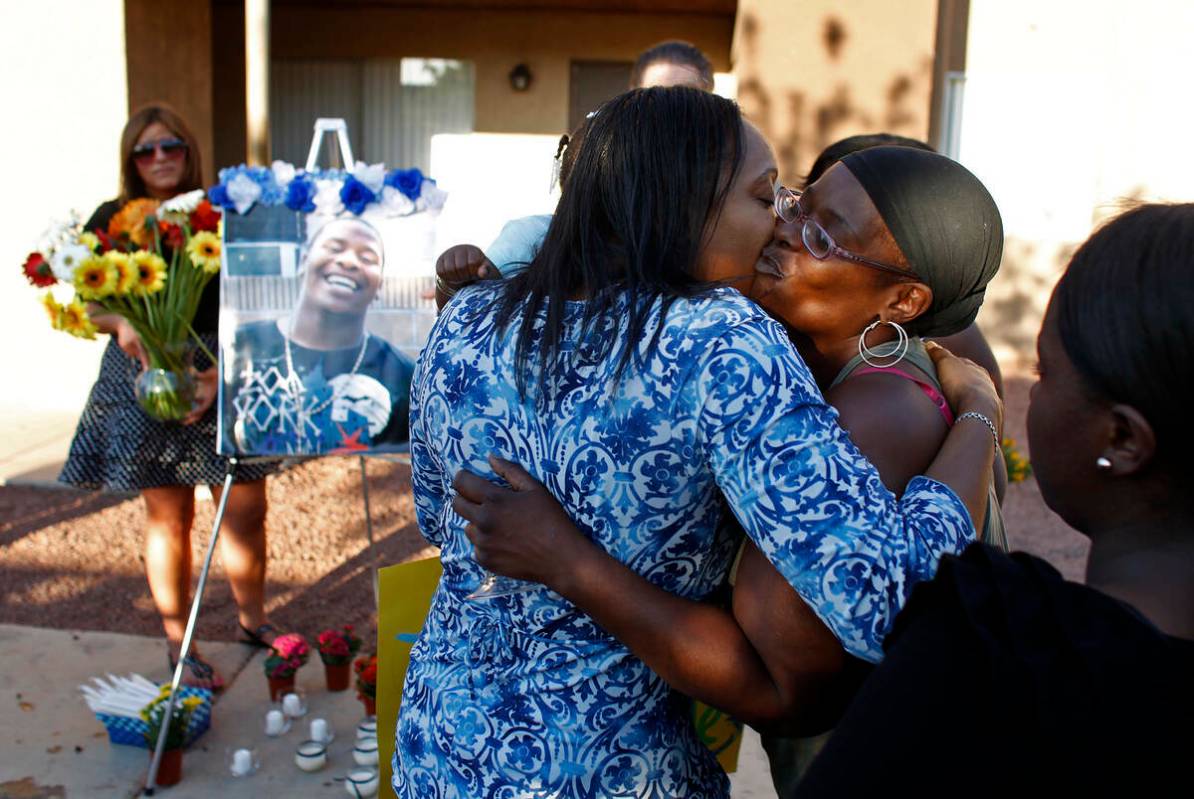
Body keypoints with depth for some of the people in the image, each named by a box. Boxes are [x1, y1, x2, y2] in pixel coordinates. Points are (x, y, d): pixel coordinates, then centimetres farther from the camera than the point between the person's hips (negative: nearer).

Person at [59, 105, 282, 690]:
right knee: (169, 515, 6)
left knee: (246, 508, 4)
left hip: (224, 370, 1)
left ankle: (252, 619, 28)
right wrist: (122, 325, -18)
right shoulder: (112, 220, 2)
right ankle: (179, 644, 22)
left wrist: (221, 372, -16)